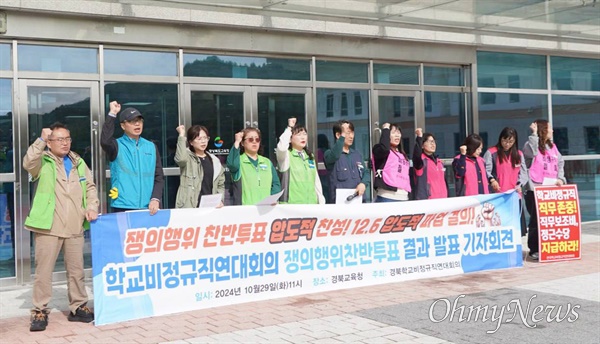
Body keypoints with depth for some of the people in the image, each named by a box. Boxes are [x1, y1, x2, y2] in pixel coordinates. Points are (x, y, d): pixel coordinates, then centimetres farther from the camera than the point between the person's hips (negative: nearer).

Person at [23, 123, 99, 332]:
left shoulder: (78, 162, 16)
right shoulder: (43, 162, 1)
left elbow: (90, 187, 18)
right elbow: (28, 163, -21)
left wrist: (92, 207, 3)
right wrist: (41, 140, -26)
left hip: (74, 228, 4)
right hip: (48, 227, -4)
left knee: (76, 270, 11)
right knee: (43, 271, -1)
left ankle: (78, 308, 22)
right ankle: (40, 311, 9)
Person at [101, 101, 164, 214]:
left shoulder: (151, 147, 12)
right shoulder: (117, 146, 3)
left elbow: (159, 177, 10)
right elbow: (104, 141, -22)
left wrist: (155, 199, -6)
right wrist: (112, 114, -17)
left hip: (147, 207, 3)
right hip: (122, 207, -3)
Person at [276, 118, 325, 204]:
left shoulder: (310, 156, 17)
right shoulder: (286, 155, -2)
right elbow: (281, 147, -26)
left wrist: (321, 201, 14)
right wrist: (289, 128, -15)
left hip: (311, 202, 6)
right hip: (291, 203, -6)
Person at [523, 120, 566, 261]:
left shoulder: (552, 146, 16)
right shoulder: (532, 145, -4)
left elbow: (560, 163, 18)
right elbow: (531, 152, -27)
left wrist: (560, 178, 2)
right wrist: (534, 133, -20)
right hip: (536, 189, -6)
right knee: (536, 220, -4)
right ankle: (534, 250, 3)